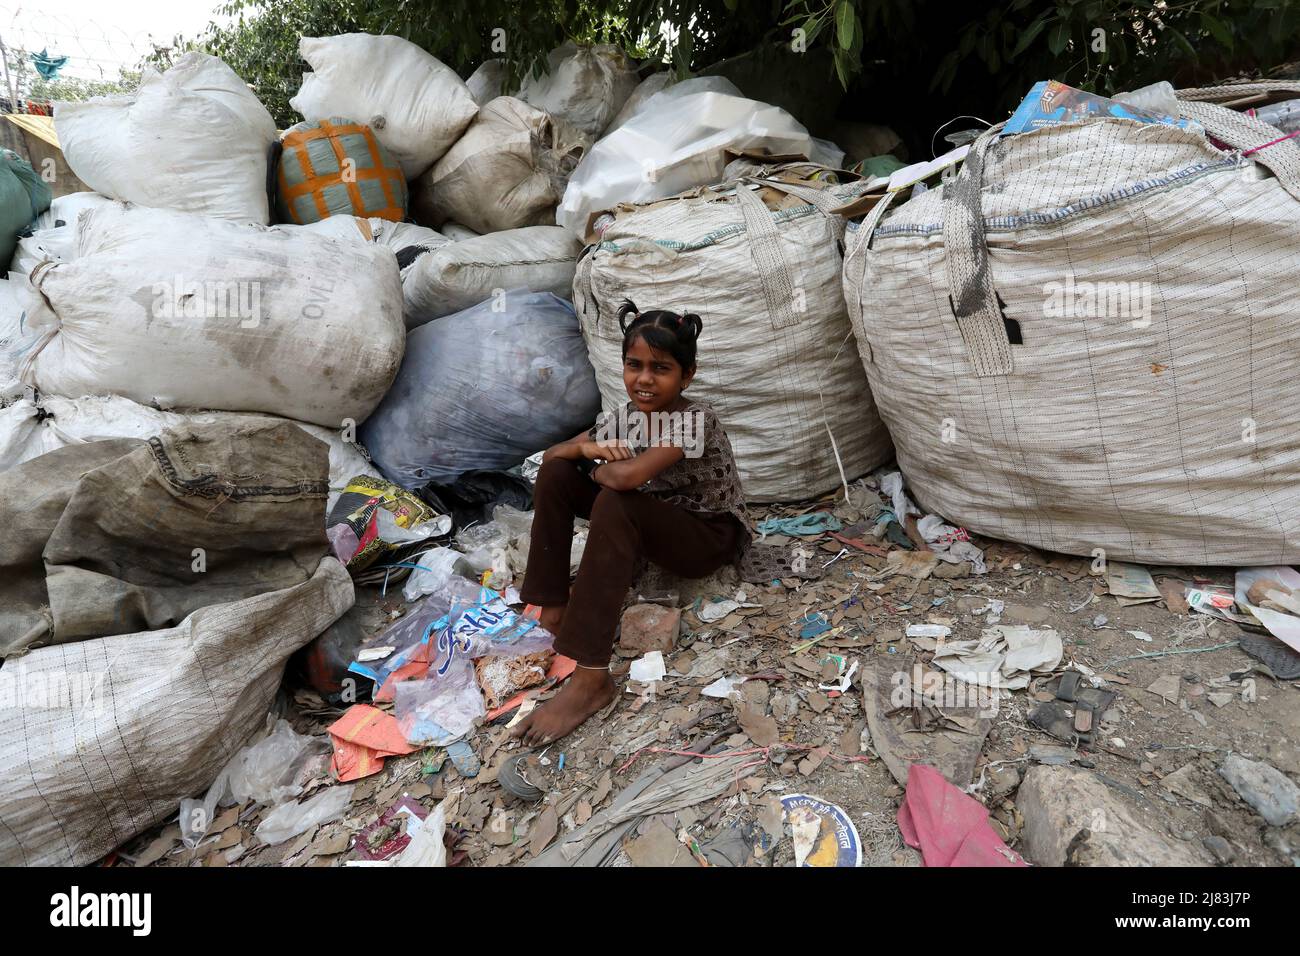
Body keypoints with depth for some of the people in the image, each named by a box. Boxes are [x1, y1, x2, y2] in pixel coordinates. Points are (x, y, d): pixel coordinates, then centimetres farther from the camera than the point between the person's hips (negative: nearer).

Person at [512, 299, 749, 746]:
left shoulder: (695, 419, -26)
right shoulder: (626, 416, -4)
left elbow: (629, 476, -40)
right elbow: (550, 452, 1)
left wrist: (597, 469, -17)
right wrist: (585, 447, -21)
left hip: (712, 536, -7)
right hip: (650, 525, 7)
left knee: (614, 504, -37)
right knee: (556, 472, -7)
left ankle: (591, 678, -35)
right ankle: (552, 612, -4)